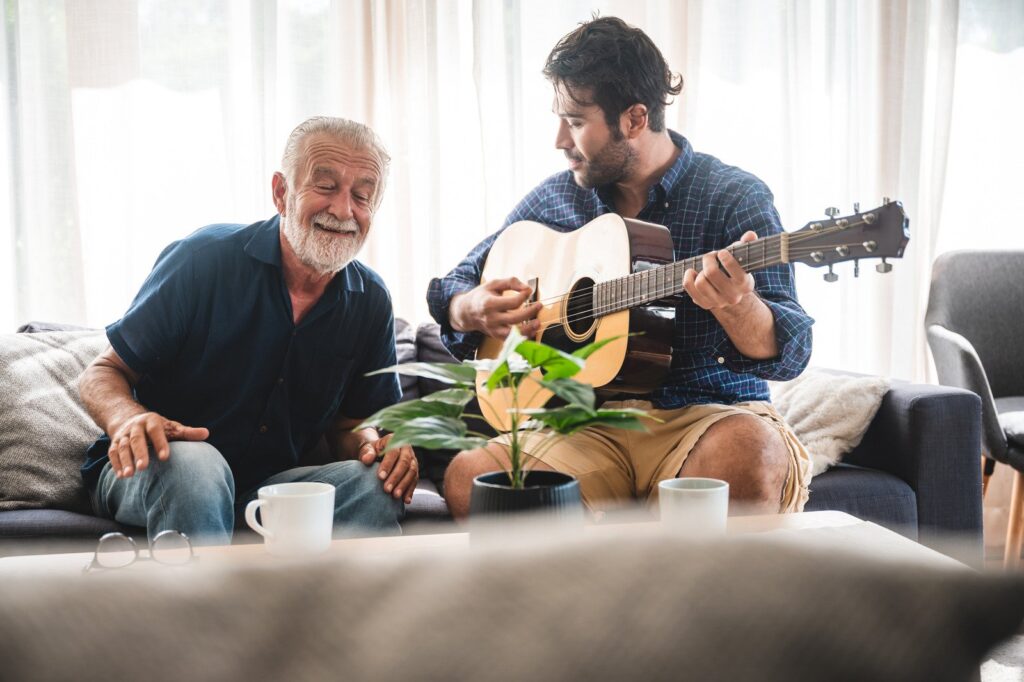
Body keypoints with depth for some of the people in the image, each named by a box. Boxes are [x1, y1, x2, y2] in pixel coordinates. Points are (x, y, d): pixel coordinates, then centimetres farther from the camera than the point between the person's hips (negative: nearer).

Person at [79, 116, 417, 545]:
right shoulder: (203, 260, -12)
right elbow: (102, 375, -7)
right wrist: (128, 420, -32)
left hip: (272, 484, 3)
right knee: (194, 463, -38)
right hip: (151, 474, -3)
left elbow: (347, 426, 11)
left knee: (375, 483, -26)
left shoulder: (370, 302, 2)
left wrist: (374, 445, -14)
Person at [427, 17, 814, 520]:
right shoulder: (553, 200, 11)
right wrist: (472, 310, -3)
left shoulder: (734, 198, -3)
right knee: (467, 478, -26)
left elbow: (789, 354, -12)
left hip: (707, 417, -3)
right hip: (590, 423, 3)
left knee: (751, 452, -39)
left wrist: (737, 309, -35)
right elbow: (454, 285, 22)